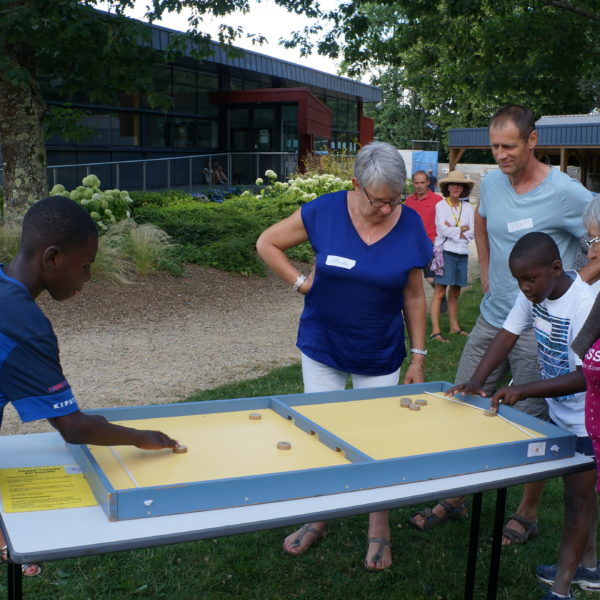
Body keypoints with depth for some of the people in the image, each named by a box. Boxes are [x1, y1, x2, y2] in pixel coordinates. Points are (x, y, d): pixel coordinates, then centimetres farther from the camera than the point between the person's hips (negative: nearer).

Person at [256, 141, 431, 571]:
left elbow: (414, 297, -2)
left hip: (380, 357, 0)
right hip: (322, 349, 1)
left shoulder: (411, 227, -11)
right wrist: (301, 282, -10)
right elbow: (267, 244, -1)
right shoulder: (324, 212, -14)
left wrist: (418, 357, 0)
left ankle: (379, 529, 30)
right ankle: (316, 520, 33)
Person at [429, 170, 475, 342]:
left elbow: (472, 233, 2)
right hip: (445, 251, -5)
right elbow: (443, 229, -11)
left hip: (462, 253, 5)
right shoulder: (441, 205, -1)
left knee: (455, 293, 12)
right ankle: (435, 330, -7)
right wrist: (462, 229, -2)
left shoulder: (467, 208, 10)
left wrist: (452, 231, -8)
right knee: (440, 292, -7)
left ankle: (454, 326, 22)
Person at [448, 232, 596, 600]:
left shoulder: (586, 306, -30)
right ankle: (588, 563, 41)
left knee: (578, 496, 4)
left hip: (587, 421, -7)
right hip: (560, 412, 7)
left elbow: (586, 377, -31)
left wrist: (523, 390, -36)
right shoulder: (534, 293, -8)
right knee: (579, 491, 22)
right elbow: (508, 335, -6)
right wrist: (476, 381, -19)